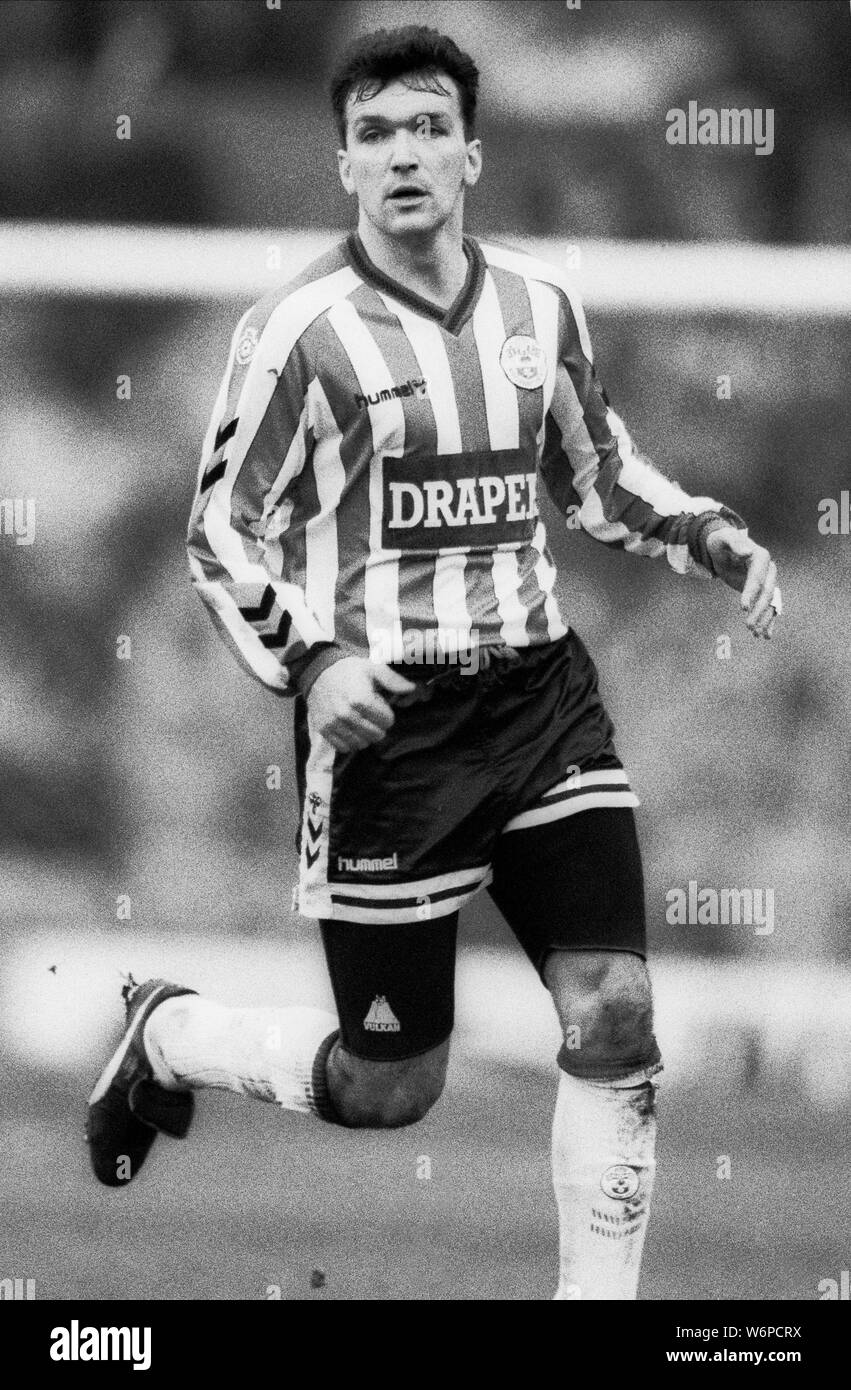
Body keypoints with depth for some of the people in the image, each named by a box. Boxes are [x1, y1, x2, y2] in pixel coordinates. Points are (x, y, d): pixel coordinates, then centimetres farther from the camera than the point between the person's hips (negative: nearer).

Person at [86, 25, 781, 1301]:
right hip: (386, 719, -4)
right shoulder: (301, 331, -10)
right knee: (390, 1086, 4)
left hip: (540, 694, 4)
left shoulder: (539, 304, 5)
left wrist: (715, 539, 4)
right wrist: (309, 660, -20)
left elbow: (600, 475, 21)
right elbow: (224, 532, -5)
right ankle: (167, 1037, 33)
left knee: (616, 1015, -8)